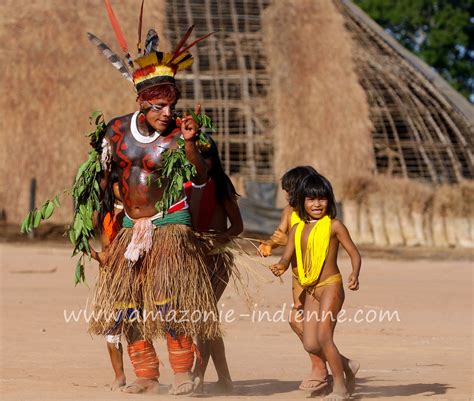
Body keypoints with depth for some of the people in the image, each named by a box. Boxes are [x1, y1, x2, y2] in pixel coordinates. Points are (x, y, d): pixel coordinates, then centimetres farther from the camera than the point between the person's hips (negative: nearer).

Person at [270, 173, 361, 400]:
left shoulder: (333, 226, -4)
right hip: (310, 291, 6)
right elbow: (287, 257, 7)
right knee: (310, 344, 2)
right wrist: (281, 266, -16)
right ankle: (347, 366, 26)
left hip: (330, 286, -6)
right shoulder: (297, 229, 12)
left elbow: (354, 253, -4)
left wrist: (355, 275, -22)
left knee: (323, 336, -14)